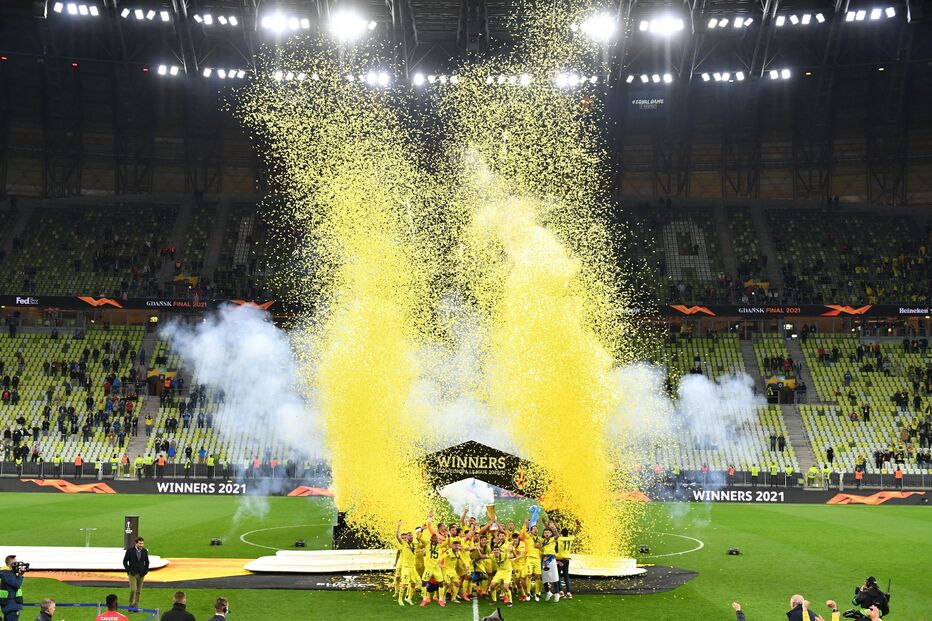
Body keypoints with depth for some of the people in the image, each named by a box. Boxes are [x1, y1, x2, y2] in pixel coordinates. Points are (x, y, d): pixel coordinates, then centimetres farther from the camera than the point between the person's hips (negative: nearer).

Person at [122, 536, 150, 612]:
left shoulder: (145, 551, 3)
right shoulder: (130, 551, -6)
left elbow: (147, 562, 14)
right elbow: (125, 561, 0)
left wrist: (145, 571, 2)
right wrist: (128, 570, -8)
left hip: (141, 574, 3)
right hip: (133, 574, -3)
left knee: (138, 591, 5)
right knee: (133, 590, -14)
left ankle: (136, 606, 11)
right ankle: (131, 604, 2)